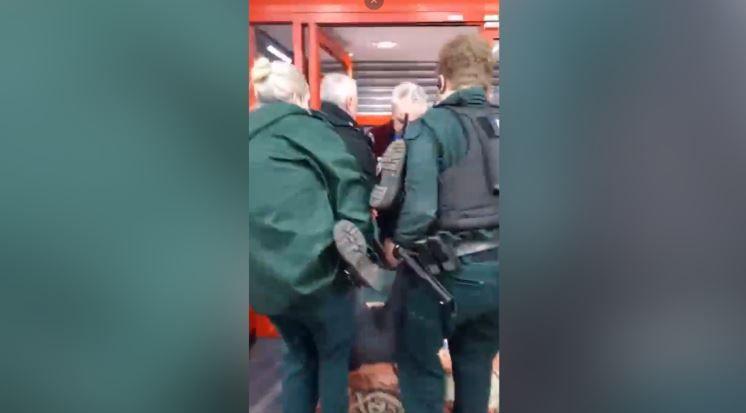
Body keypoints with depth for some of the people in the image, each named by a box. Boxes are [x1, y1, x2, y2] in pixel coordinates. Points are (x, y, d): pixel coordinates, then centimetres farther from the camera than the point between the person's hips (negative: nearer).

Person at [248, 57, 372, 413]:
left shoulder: (252, 138, 13)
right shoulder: (301, 125, -5)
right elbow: (347, 179, -13)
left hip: (262, 278, 6)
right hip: (312, 268, -6)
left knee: (298, 353, 24)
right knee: (334, 352, 16)